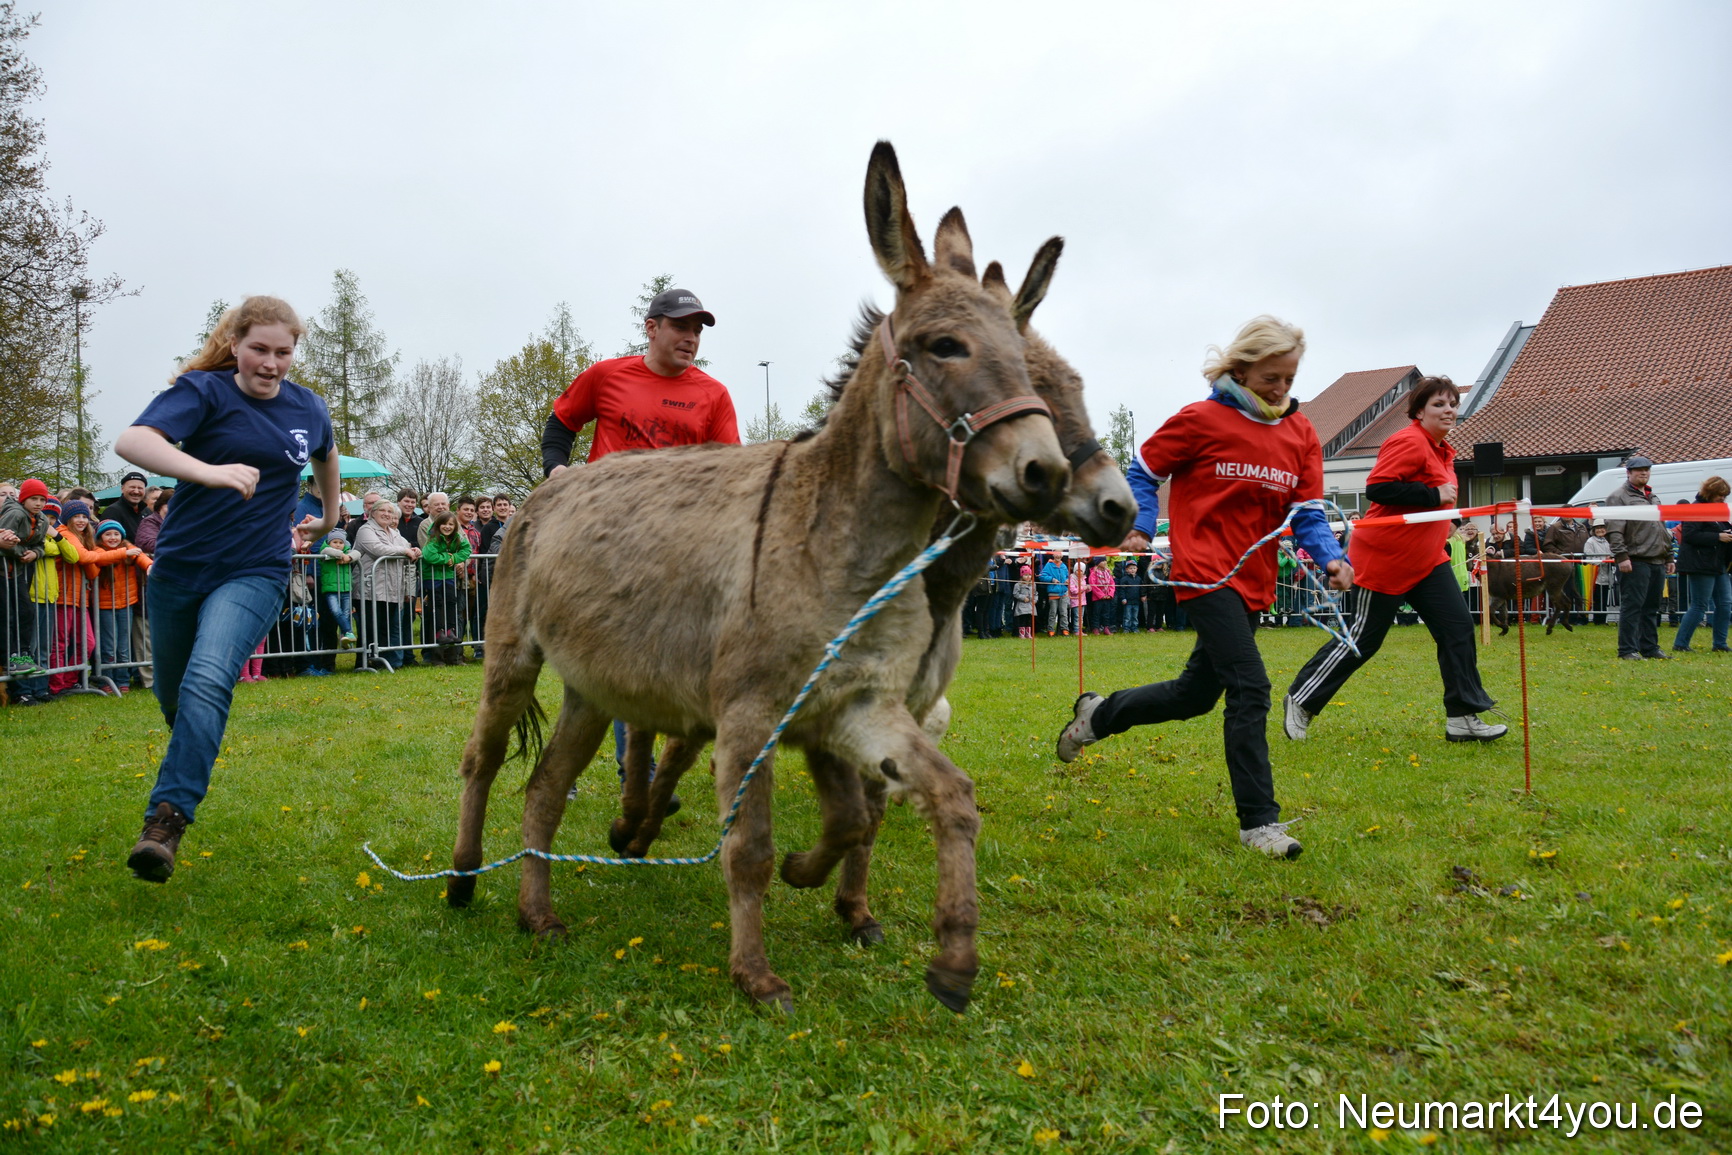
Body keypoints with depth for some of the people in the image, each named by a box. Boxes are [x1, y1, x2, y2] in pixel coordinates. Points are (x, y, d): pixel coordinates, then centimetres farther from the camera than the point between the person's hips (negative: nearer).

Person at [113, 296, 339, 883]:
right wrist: (210, 471, -42)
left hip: (254, 574, 0)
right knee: (174, 696, 15)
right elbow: (131, 441, -27)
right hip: (179, 568, 0)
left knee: (208, 682, -24)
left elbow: (326, 455, 30)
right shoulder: (203, 390, -8)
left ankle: (167, 819, -27)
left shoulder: (307, 408, 5)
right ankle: (189, 766, 47)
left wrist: (329, 517, 37)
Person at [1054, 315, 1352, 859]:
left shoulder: (1301, 433, 8)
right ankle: (1260, 821, -8)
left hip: (1254, 581, 7)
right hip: (1205, 573, -7)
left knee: (1197, 693, 14)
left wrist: (1331, 557, -12)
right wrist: (1141, 528, -7)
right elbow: (1145, 469, 6)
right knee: (1249, 689, -16)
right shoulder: (1201, 421, -5)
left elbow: (1307, 512, 6)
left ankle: (1098, 714, 37)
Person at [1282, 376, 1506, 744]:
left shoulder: (1442, 451, 14)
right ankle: (1300, 701, 14)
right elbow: (1377, 488, -27)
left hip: (1427, 561, 9)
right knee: (1361, 639, -1)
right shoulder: (1409, 443, -16)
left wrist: (1442, 531, 20)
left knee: (1458, 628, -1)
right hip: (1383, 561, -9)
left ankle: (1463, 718, 5)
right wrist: (1434, 495, -24)